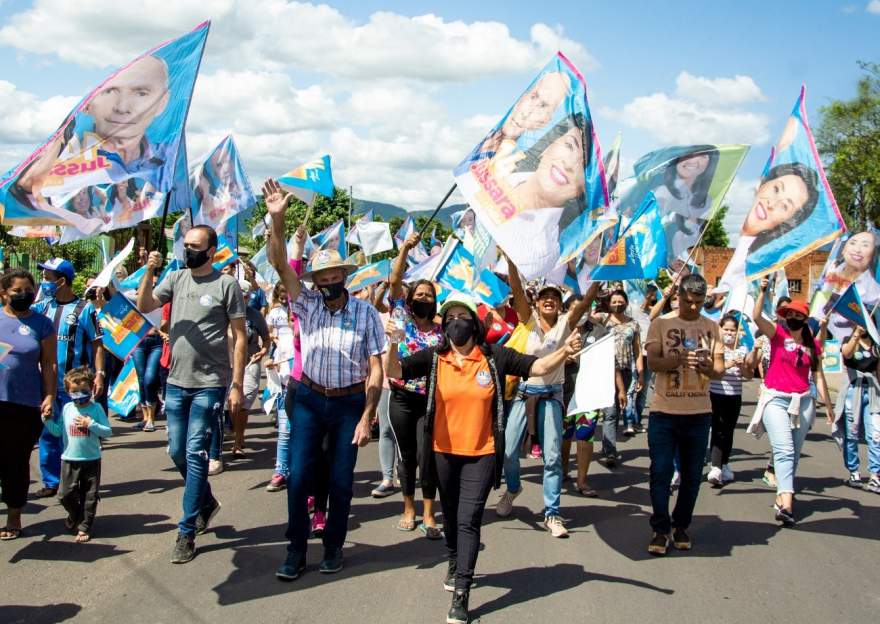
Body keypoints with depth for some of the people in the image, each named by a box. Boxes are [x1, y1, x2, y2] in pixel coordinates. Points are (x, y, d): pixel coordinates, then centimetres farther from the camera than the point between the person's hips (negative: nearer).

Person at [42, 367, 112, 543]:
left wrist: (90, 424, -18)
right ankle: (75, 515, 33)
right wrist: (47, 419, -2)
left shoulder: (96, 408, -5)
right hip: (69, 459, 2)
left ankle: (84, 527, 14)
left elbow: (107, 431, -8)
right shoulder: (67, 409, 4)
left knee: (89, 495, 4)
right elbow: (58, 431, 9)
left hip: (92, 459, -2)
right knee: (66, 494, 4)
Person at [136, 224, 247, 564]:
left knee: (195, 455, -3)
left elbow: (240, 337, -6)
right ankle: (206, 501, 38)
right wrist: (149, 272, -15)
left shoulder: (226, 284, -7)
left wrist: (237, 385, -10)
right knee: (177, 452, 14)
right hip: (176, 382, 5)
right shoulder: (176, 278, 7)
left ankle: (187, 532, 6)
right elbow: (144, 306, 0)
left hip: (209, 385, -5)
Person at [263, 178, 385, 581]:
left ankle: (333, 548, 22)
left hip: (350, 403, -1)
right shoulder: (307, 304, -1)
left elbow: (375, 370, -7)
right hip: (309, 400, 1)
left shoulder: (365, 313, -6)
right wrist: (277, 220, -28)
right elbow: (280, 265, -14)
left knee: (341, 481, 4)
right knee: (298, 477, -2)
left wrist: (366, 418, -12)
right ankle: (296, 551, 11)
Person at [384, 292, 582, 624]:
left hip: (481, 454, -2)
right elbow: (394, 371, -15)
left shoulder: (495, 357, -7)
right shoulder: (433, 357, -6)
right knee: (451, 516, 22)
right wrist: (394, 344, -35)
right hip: (444, 453, 2)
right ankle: (455, 563, 49)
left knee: (469, 520, -6)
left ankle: (461, 595, -3)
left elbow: (539, 367, -8)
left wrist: (563, 351, -27)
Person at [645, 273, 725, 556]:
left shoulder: (711, 327, 8)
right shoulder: (661, 324, 0)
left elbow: (720, 368, 4)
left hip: (699, 412, 3)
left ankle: (681, 526, 24)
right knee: (661, 471, -2)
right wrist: (679, 359, -28)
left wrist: (710, 368, -20)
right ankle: (661, 529, 9)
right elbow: (653, 362, -10)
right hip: (664, 411, -2)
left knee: (692, 474, 8)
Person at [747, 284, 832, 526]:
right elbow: (756, 317, -18)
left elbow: (818, 376, 12)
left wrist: (828, 404, 12)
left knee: (794, 454, 8)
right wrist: (763, 291, -29)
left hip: (802, 401, 4)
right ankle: (786, 503, -25)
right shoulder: (778, 334, -1)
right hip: (776, 399, -4)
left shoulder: (812, 344, 8)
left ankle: (781, 498, 19)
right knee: (784, 451, -16)